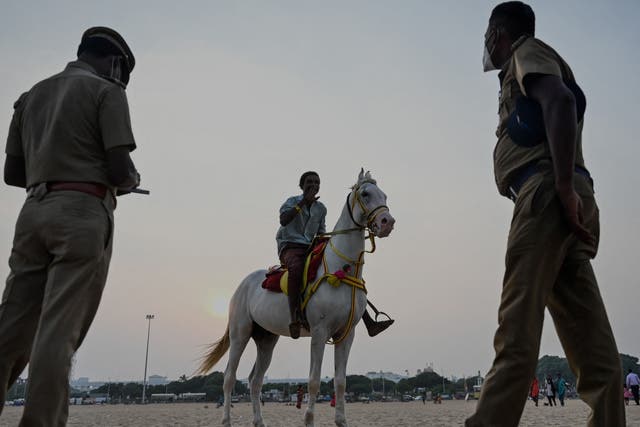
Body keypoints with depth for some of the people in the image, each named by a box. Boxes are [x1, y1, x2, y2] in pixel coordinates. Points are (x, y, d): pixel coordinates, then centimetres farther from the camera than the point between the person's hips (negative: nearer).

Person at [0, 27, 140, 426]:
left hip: (34, 213, 6)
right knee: (59, 331, -8)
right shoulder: (106, 91, 1)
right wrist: (131, 179, 13)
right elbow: (119, 169, -9)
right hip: (83, 215, -6)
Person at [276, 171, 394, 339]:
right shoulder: (292, 202, 1)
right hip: (290, 248, -5)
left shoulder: (320, 208, 16)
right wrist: (303, 202, -22)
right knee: (296, 268, -43)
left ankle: (370, 323, -13)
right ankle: (294, 319, -43)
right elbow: (283, 220, -20)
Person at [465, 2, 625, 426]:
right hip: (554, 197, 10)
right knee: (590, 338, 1)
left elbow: (561, 100, -14)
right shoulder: (523, 72, 34)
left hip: (546, 192, -10)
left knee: (517, 324, -16)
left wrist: (564, 188, -24)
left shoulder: (527, 51, 8)